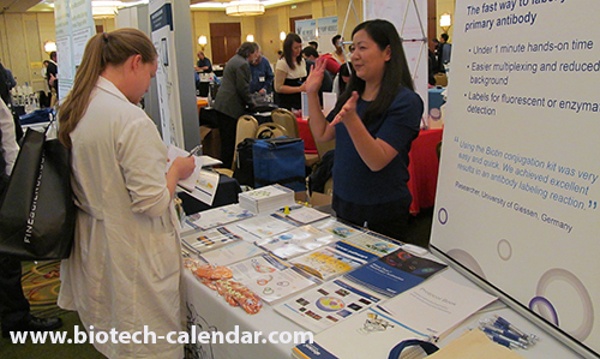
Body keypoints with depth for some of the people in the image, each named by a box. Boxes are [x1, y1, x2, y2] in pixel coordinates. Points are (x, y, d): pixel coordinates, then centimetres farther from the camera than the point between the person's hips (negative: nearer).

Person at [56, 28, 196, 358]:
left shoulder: (72, 109, 2)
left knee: (107, 330, 25)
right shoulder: (131, 120, -25)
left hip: (90, 244, 9)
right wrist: (176, 171, -7)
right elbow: (153, 203, -24)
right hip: (132, 255, -8)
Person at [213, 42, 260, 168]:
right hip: (231, 107, -10)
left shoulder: (234, 59, 19)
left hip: (221, 104, 10)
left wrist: (248, 102, 24)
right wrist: (251, 104, -4)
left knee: (226, 139, 12)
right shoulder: (243, 64, -14)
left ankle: (224, 166, 18)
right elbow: (243, 88, -16)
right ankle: (227, 167, -2)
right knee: (230, 140, -6)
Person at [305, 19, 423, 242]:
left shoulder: (405, 102, -18)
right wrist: (312, 94, 1)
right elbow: (322, 135, 8)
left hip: (382, 213, -7)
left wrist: (351, 119, -39)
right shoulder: (352, 95, 5)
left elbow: (377, 161, -26)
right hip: (342, 203, 7)